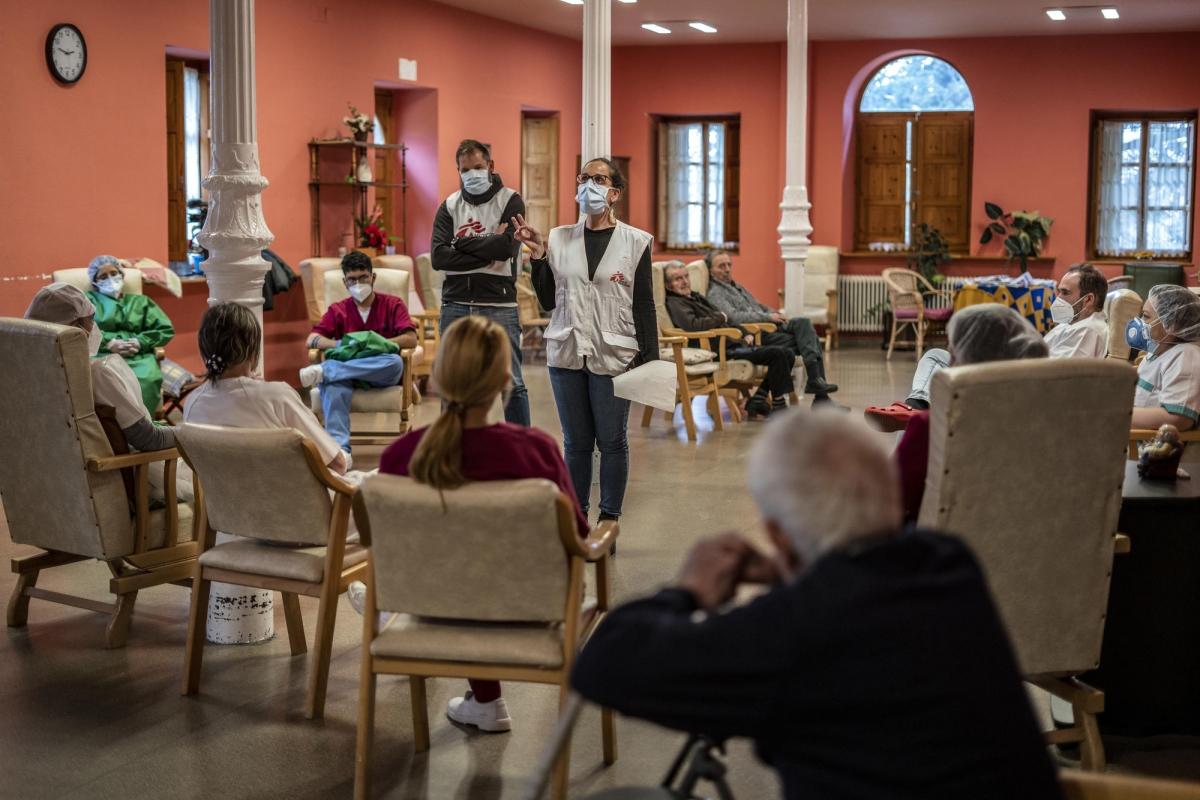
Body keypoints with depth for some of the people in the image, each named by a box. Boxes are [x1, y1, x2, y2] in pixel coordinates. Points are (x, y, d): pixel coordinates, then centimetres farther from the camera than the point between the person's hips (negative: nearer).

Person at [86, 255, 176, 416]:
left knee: (147, 381, -38)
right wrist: (109, 343, -10)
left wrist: (139, 343, -3)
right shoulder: (88, 300, 27)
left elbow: (166, 329, 15)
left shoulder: (140, 301, 29)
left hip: (138, 356, 1)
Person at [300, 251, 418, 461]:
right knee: (333, 383, -37)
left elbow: (411, 339, -2)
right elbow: (312, 339, 5)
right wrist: (341, 345, -14)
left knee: (395, 362, -38)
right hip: (345, 370, 1)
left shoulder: (393, 304, 13)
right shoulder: (337, 310, 19)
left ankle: (324, 371, -40)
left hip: (381, 374, -1)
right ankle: (340, 447, -50)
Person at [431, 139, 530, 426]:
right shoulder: (449, 206, 9)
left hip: (499, 306, -3)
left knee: (512, 384, 2)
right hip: (456, 306, 3)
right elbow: (438, 257, -6)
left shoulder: (510, 202, 0)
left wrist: (462, 243, -7)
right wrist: (487, 253, -12)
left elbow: (506, 246, -17)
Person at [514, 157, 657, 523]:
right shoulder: (559, 239, 7)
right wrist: (538, 256, -2)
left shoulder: (635, 242, 1)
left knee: (611, 441, 2)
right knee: (576, 441, 9)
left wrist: (650, 358, -5)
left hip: (613, 356, -2)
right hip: (566, 354, 3)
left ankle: (609, 519, 13)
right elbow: (548, 301, 8)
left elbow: (644, 305, 0)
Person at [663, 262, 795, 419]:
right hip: (721, 350, -10)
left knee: (787, 354, 1)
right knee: (776, 353, -21)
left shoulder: (697, 297, 25)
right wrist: (720, 317, -9)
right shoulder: (674, 303, -4)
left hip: (733, 343, 10)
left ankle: (756, 404, 0)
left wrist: (746, 333, 12)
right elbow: (692, 325, -25)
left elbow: (727, 321, 31)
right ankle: (779, 406, -13)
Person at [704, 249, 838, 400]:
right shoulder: (715, 294, -4)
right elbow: (734, 317, -20)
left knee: (803, 322, -18)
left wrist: (776, 315, 8)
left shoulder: (737, 287, 27)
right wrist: (768, 317, -19)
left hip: (769, 326, 8)